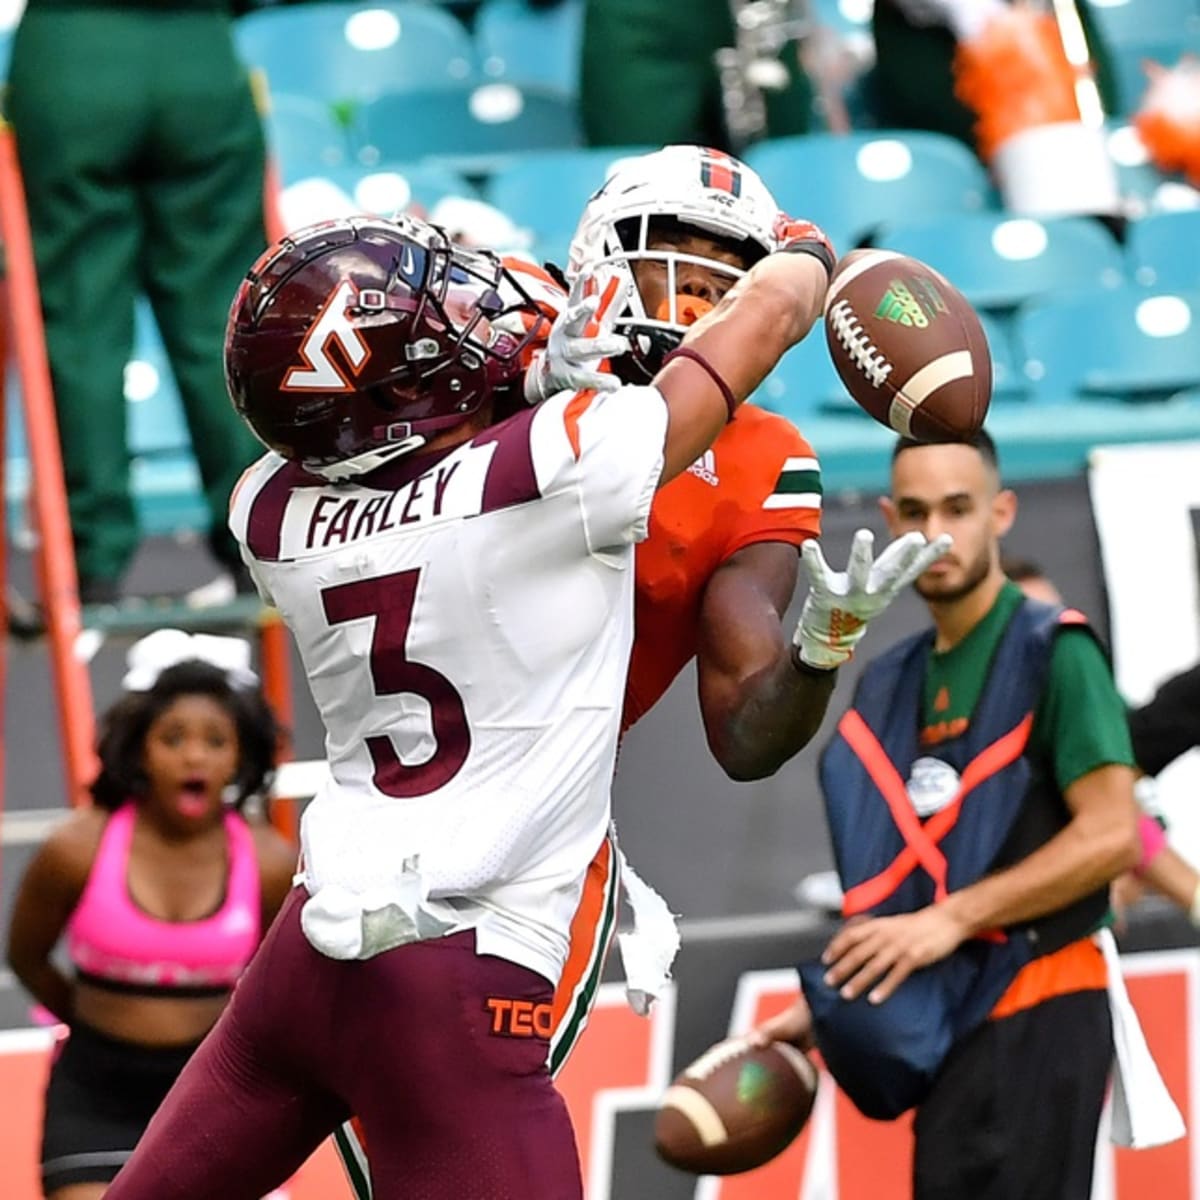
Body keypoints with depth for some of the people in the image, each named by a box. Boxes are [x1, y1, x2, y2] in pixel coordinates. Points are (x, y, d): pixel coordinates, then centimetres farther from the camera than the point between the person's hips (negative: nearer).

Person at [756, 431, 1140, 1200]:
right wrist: (827, 1006, 12)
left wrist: (953, 918, -19)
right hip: (945, 1020, 8)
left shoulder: (1053, 652, -8)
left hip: (1033, 1018, -8)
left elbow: (1111, 836, -16)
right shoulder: (893, 684, 15)